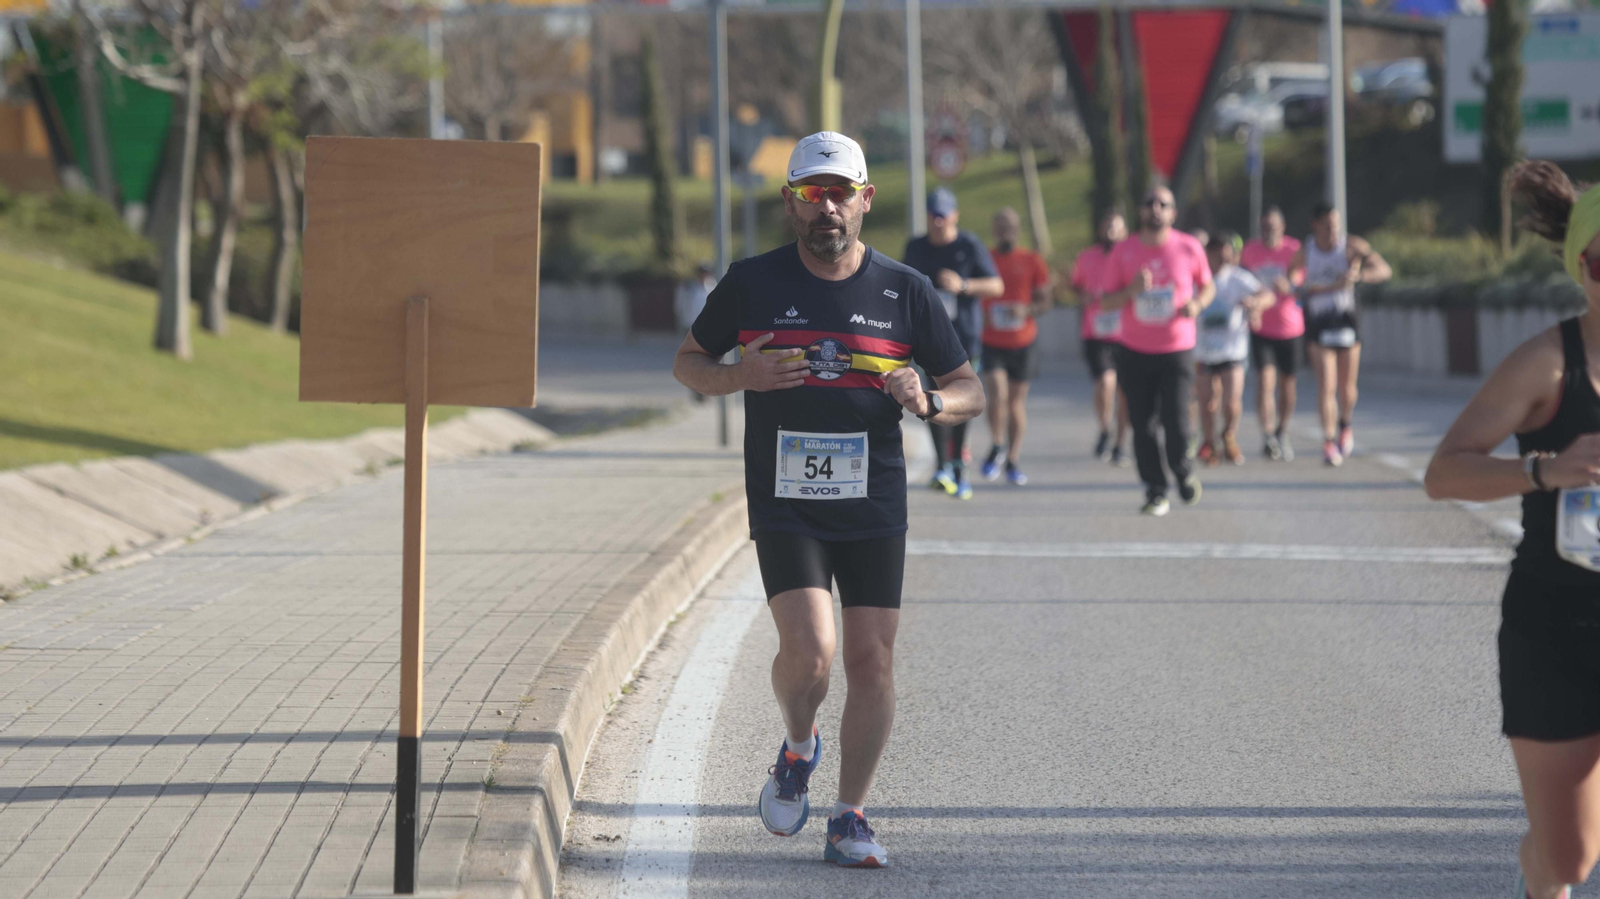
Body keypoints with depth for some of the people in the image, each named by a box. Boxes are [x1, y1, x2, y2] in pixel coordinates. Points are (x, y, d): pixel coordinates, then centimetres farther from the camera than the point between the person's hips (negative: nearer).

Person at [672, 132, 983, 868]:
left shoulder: (905, 292, 4)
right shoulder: (753, 283, 1)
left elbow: (970, 391, 10)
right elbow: (687, 362, 12)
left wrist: (928, 400, -13)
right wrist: (739, 377, -10)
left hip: (873, 509, 2)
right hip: (783, 504, -2)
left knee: (871, 661, 0)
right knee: (809, 649, -18)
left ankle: (850, 817, 15)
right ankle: (798, 749, 14)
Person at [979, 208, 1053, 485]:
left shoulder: (1033, 262, 3)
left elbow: (1046, 301, 4)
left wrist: (1027, 309, -16)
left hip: (1022, 341, 1)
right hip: (991, 341, -1)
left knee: (1017, 399, 6)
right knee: (997, 393, -17)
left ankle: (1013, 460, 15)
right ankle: (996, 447, 4)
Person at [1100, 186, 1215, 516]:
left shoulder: (1189, 248, 0)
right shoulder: (1124, 251, 1)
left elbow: (1207, 286, 13)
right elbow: (1106, 300, 3)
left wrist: (1197, 304, -9)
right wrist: (1131, 291, -17)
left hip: (1177, 349, -1)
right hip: (1135, 352, 1)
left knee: (1175, 420, -10)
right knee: (1143, 425, 0)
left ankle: (1183, 470, 19)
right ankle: (1155, 491, 11)